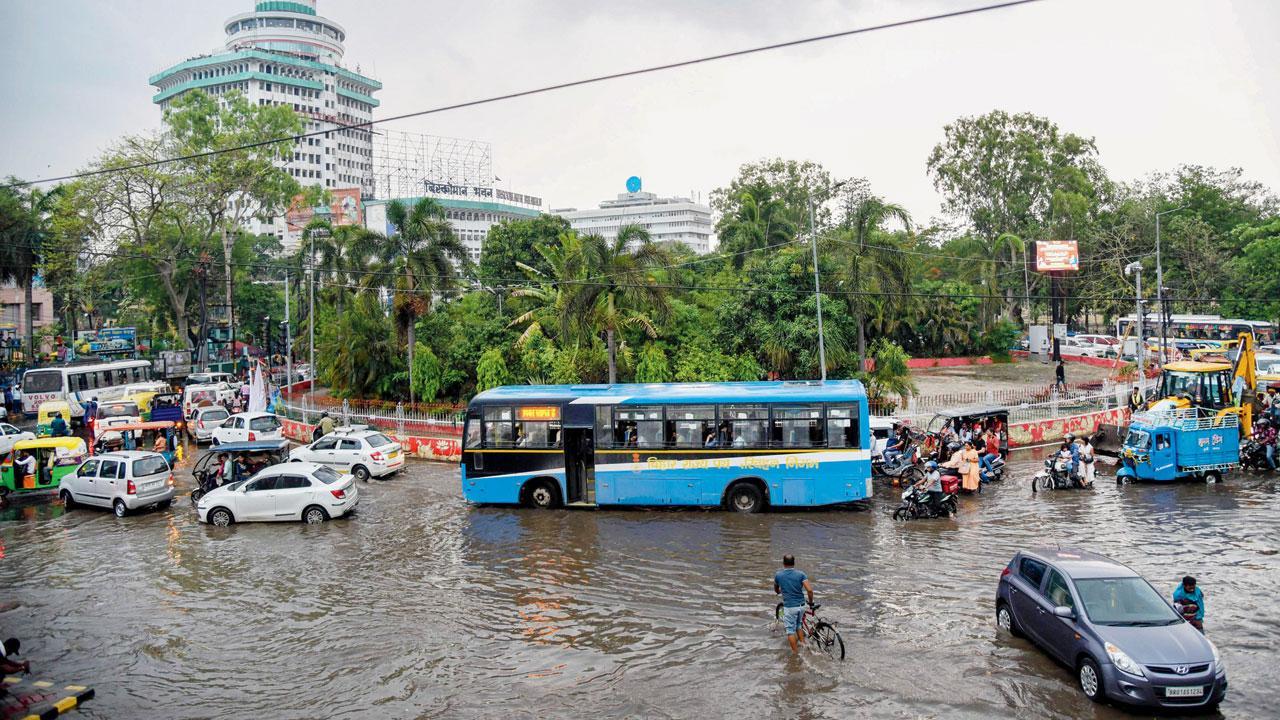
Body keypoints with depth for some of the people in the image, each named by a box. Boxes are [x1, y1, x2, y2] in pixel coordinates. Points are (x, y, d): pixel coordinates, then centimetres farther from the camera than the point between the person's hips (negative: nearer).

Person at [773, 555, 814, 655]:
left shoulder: (778, 575, -2)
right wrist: (811, 601, 5)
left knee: (791, 630, 6)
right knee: (798, 626, 27)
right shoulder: (801, 574, -3)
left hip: (789, 606, -3)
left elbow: (776, 590, 17)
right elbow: (809, 590, -12)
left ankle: (795, 652, 8)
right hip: (801, 605, 3)